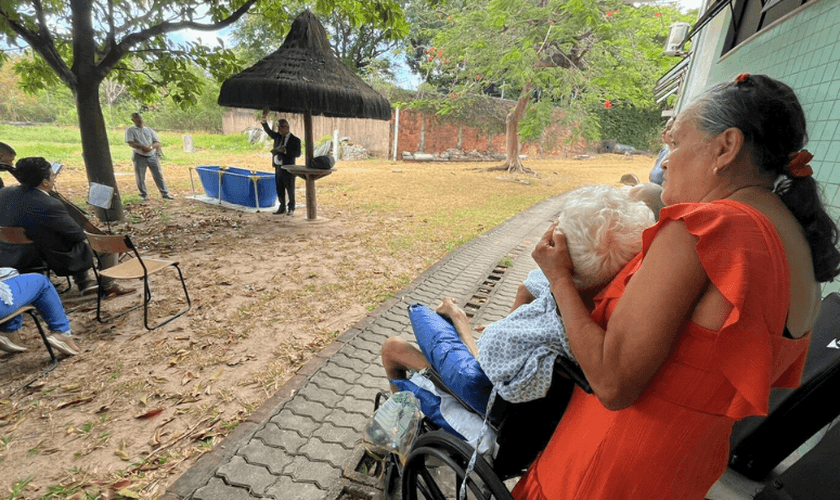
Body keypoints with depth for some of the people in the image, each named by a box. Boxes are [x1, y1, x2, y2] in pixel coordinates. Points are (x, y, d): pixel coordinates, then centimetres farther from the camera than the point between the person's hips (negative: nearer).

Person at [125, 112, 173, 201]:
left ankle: (165, 194, 4)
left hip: (152, 156, 1)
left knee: (158, 175, 0)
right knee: (140, 177, 3)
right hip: (139, 157, -1)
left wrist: (150, 147, -14)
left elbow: (157, 142, 6)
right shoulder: (130, 130, 6)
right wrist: (143, 147, -22)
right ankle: (144, 195, 15)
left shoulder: (149, 130, 15)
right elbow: (130, 143, -8)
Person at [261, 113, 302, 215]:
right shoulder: (277, 136, 12)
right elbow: (267, 130, 11)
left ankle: (291, 208, 16)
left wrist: (284, 150, -23)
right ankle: (282, 207, 20)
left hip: (288, 169, -6)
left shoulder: (295, 140, -5)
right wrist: (264, 118, -2)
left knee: (290, 190, 3)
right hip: (277, 167, 6)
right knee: (279, 190, 10)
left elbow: (297, 153, -16)